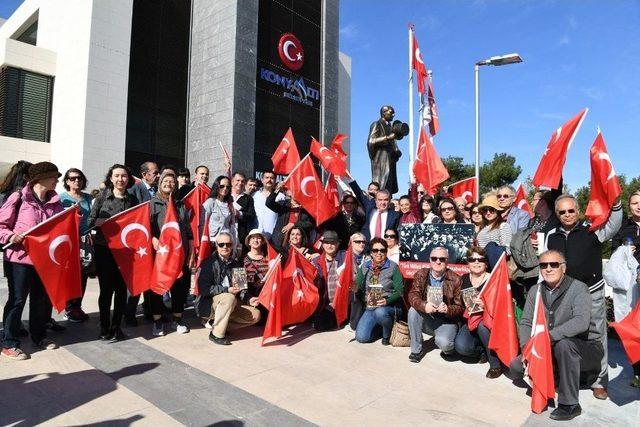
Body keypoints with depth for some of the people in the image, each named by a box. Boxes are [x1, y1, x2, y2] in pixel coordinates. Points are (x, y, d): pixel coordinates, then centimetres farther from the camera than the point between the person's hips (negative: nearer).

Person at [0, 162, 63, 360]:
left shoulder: (55, 201, 7)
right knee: (17, 299, 2)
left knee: (42, 298, 14)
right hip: (20, 256, -5)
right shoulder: (18, 197, -8)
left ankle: (39, 336, 30)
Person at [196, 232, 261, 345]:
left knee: (255, 315, -8)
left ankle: (215, 322, 0)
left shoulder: (235, 264, 9)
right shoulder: (209, 263, -10)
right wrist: (227, 290, -25)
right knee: (229, 298, -35)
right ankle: (216, 334, -21)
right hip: (207, 305, -6)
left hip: (229, 305, 7)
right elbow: (203, 289, -19)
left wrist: (248, 299, -8)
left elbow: (240, 286, 12)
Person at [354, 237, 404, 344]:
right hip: (370, 308, 3)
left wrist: (387, 301, -23)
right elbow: (358, 288, 7)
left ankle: (388, 334, -5)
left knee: (380, 312, -37)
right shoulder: (365, 267, 7)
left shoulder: (393, 267, -4)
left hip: (390, 306, -3)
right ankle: (380, 328, 18)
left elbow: (400, 291, -7)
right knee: (361, 337, -12)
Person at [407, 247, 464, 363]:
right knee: (413, 310, -27)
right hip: (426, 321, 3)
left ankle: (448, 349, 11)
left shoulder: (455, 280, -10)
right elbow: (413, 295, -13)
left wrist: (448, 309, -30)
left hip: (447, 321, -3)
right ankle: (416, 350, -8)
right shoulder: (421, 275, -3)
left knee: (443, 342, -31)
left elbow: (460, 307, -7)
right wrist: (424, 306, -34)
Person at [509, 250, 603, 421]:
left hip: (586, 348, -5)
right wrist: (526, 348, -15)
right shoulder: (536, 290, 1)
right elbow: (525, 322, 1)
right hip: (552, 350, 6)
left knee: (563, 344, -38)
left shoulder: (578, 288, -17)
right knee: (516, 366, -8)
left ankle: (570, 404, -21)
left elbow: (581, 322, -33)